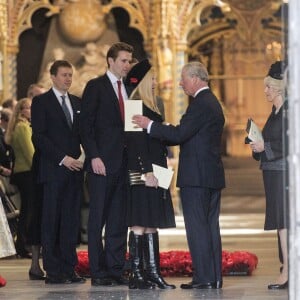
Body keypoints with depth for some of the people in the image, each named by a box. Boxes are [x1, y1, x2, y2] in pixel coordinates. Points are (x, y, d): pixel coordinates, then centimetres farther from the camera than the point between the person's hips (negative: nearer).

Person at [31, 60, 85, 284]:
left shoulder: (77, 103, 18)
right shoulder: (41, 102, 1)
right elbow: (39, 137, -7)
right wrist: (63, 159, -13)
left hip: (75, 169, 5)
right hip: (53, 170, -5)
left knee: (71, 221, 4)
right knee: (52, 221, -4)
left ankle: (69, 269, 7)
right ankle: (53, 272, -2)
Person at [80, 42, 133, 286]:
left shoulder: (128, 88, 16)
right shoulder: (96, 87, -2)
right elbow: (86, 124, -7)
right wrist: (94, 156, -15)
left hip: (123, 162, 6)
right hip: (102, 162, -6)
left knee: (119, 219, 6)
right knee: (98, 218, -2)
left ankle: (116, 269, 10)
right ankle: (98, 272, 1)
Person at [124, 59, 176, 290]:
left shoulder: (151, 106, 17)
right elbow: (137, 142, -18)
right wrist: (147, 171, -21)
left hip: (154, 172, 10)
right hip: (142, 174, -10)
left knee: (152, 224, 9)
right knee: (141, 224, -7)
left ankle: (152, 272, 11)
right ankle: (136, 274, -4)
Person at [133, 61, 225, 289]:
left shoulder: (200, 104, -14)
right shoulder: (212, 102, 17)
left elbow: (179, 134, -20)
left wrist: (150, 125, -11)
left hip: (196, 176, -10)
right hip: (213, 175, 10)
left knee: (197, 226, -6)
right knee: (210, 226, 11)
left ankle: (204, 277, -6)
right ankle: (215, 277, 13)